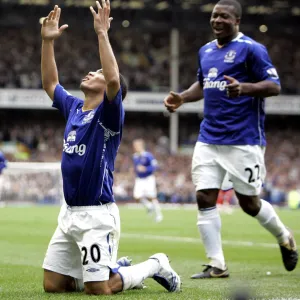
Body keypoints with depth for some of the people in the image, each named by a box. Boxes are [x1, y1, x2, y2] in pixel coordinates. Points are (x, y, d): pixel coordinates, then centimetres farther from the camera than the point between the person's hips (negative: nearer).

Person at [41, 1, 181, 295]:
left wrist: (102, 33, -26)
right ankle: (117, 270, 25)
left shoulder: (109, 115, -8)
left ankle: (155, 265, 16)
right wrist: (48, 40, 15)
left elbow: (113, 79, -27)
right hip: (69, 213, 8)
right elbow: (49, 83, 24)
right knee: (53, 285, 6)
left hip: (96, 215, -8)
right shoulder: (73, 108, 13)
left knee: (98, 289, -9)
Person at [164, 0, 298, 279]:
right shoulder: (205, 51, 14)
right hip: (209, 138, 6)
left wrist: (244, 88, -30)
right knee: (205, 198, -4)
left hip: (243, 140, -6)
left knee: (249, 203, 3)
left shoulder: (250, 49, -8)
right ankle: (216, 265, 4)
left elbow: (274, 85, -13)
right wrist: (182, 97, 10)